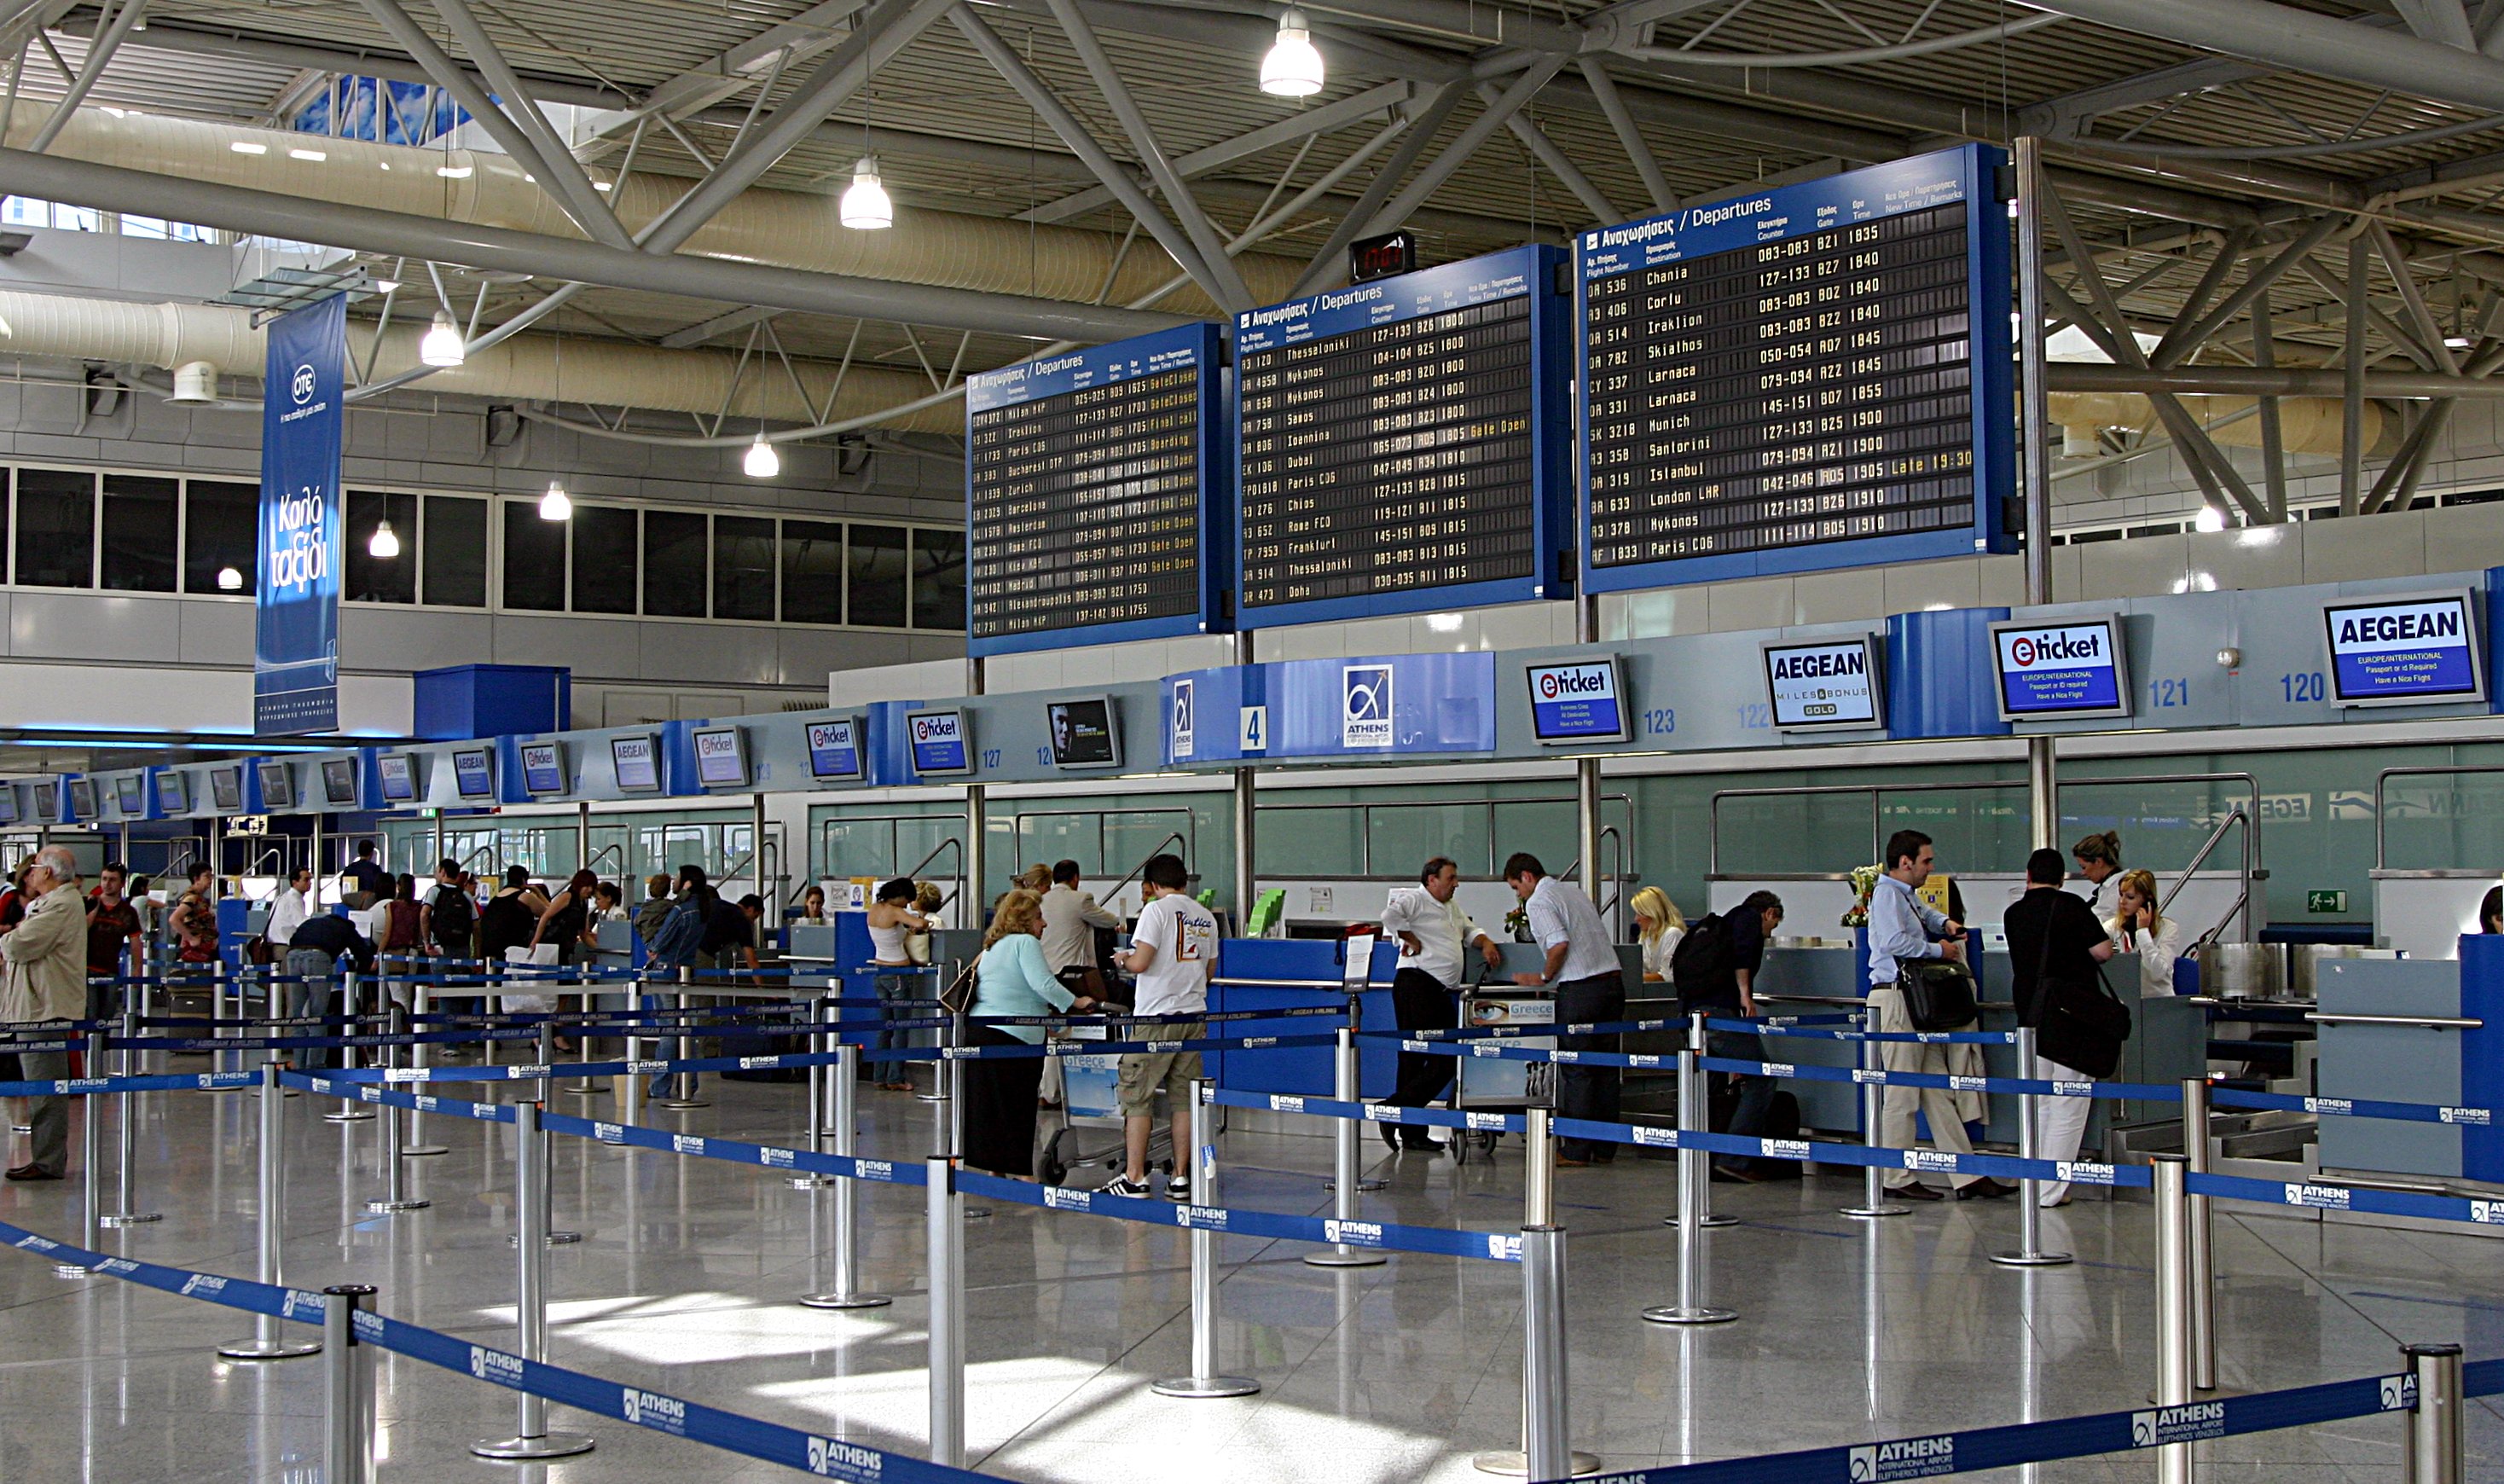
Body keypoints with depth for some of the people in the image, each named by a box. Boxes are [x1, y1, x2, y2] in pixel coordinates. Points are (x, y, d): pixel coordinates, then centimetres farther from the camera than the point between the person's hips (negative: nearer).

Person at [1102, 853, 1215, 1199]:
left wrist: (1122, 960, 5)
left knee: (1137, 1095, 1)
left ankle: (1134, 1177, 0)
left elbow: (1140, 963, -16)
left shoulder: (1157, 910, -9)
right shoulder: (1206, 918, 11)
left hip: (1157, 1017, -6)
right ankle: (1180, 1177, 8)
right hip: (1194, 1014, 6)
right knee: (1183, 1097, 8)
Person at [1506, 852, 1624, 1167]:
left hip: (1579, 989, -8)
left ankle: (1576, 1151, -1)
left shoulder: (1538, 902, -5)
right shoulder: (1575, 893, 21)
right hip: (1613, 981, 8)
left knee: (1577, 1071, -3)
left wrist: (1544, 977, -3)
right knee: (1606, 1069, 10)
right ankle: (1604, 1148, 14)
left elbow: (1560, 944, -18)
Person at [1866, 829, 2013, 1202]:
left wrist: (1946, 923, 23)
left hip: (1919, 1002, 10)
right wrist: (1938, 950, -11)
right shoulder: (1887, 894, -9)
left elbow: (1927, 914, 45)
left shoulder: (1910, 896, 20)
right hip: (1895, 999, -10)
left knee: (1937, 1092, 9)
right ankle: (1898, 1180, 0)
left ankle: (1968, 1177, 9)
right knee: (1902, 1094, -6)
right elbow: (1895, 941, -25)